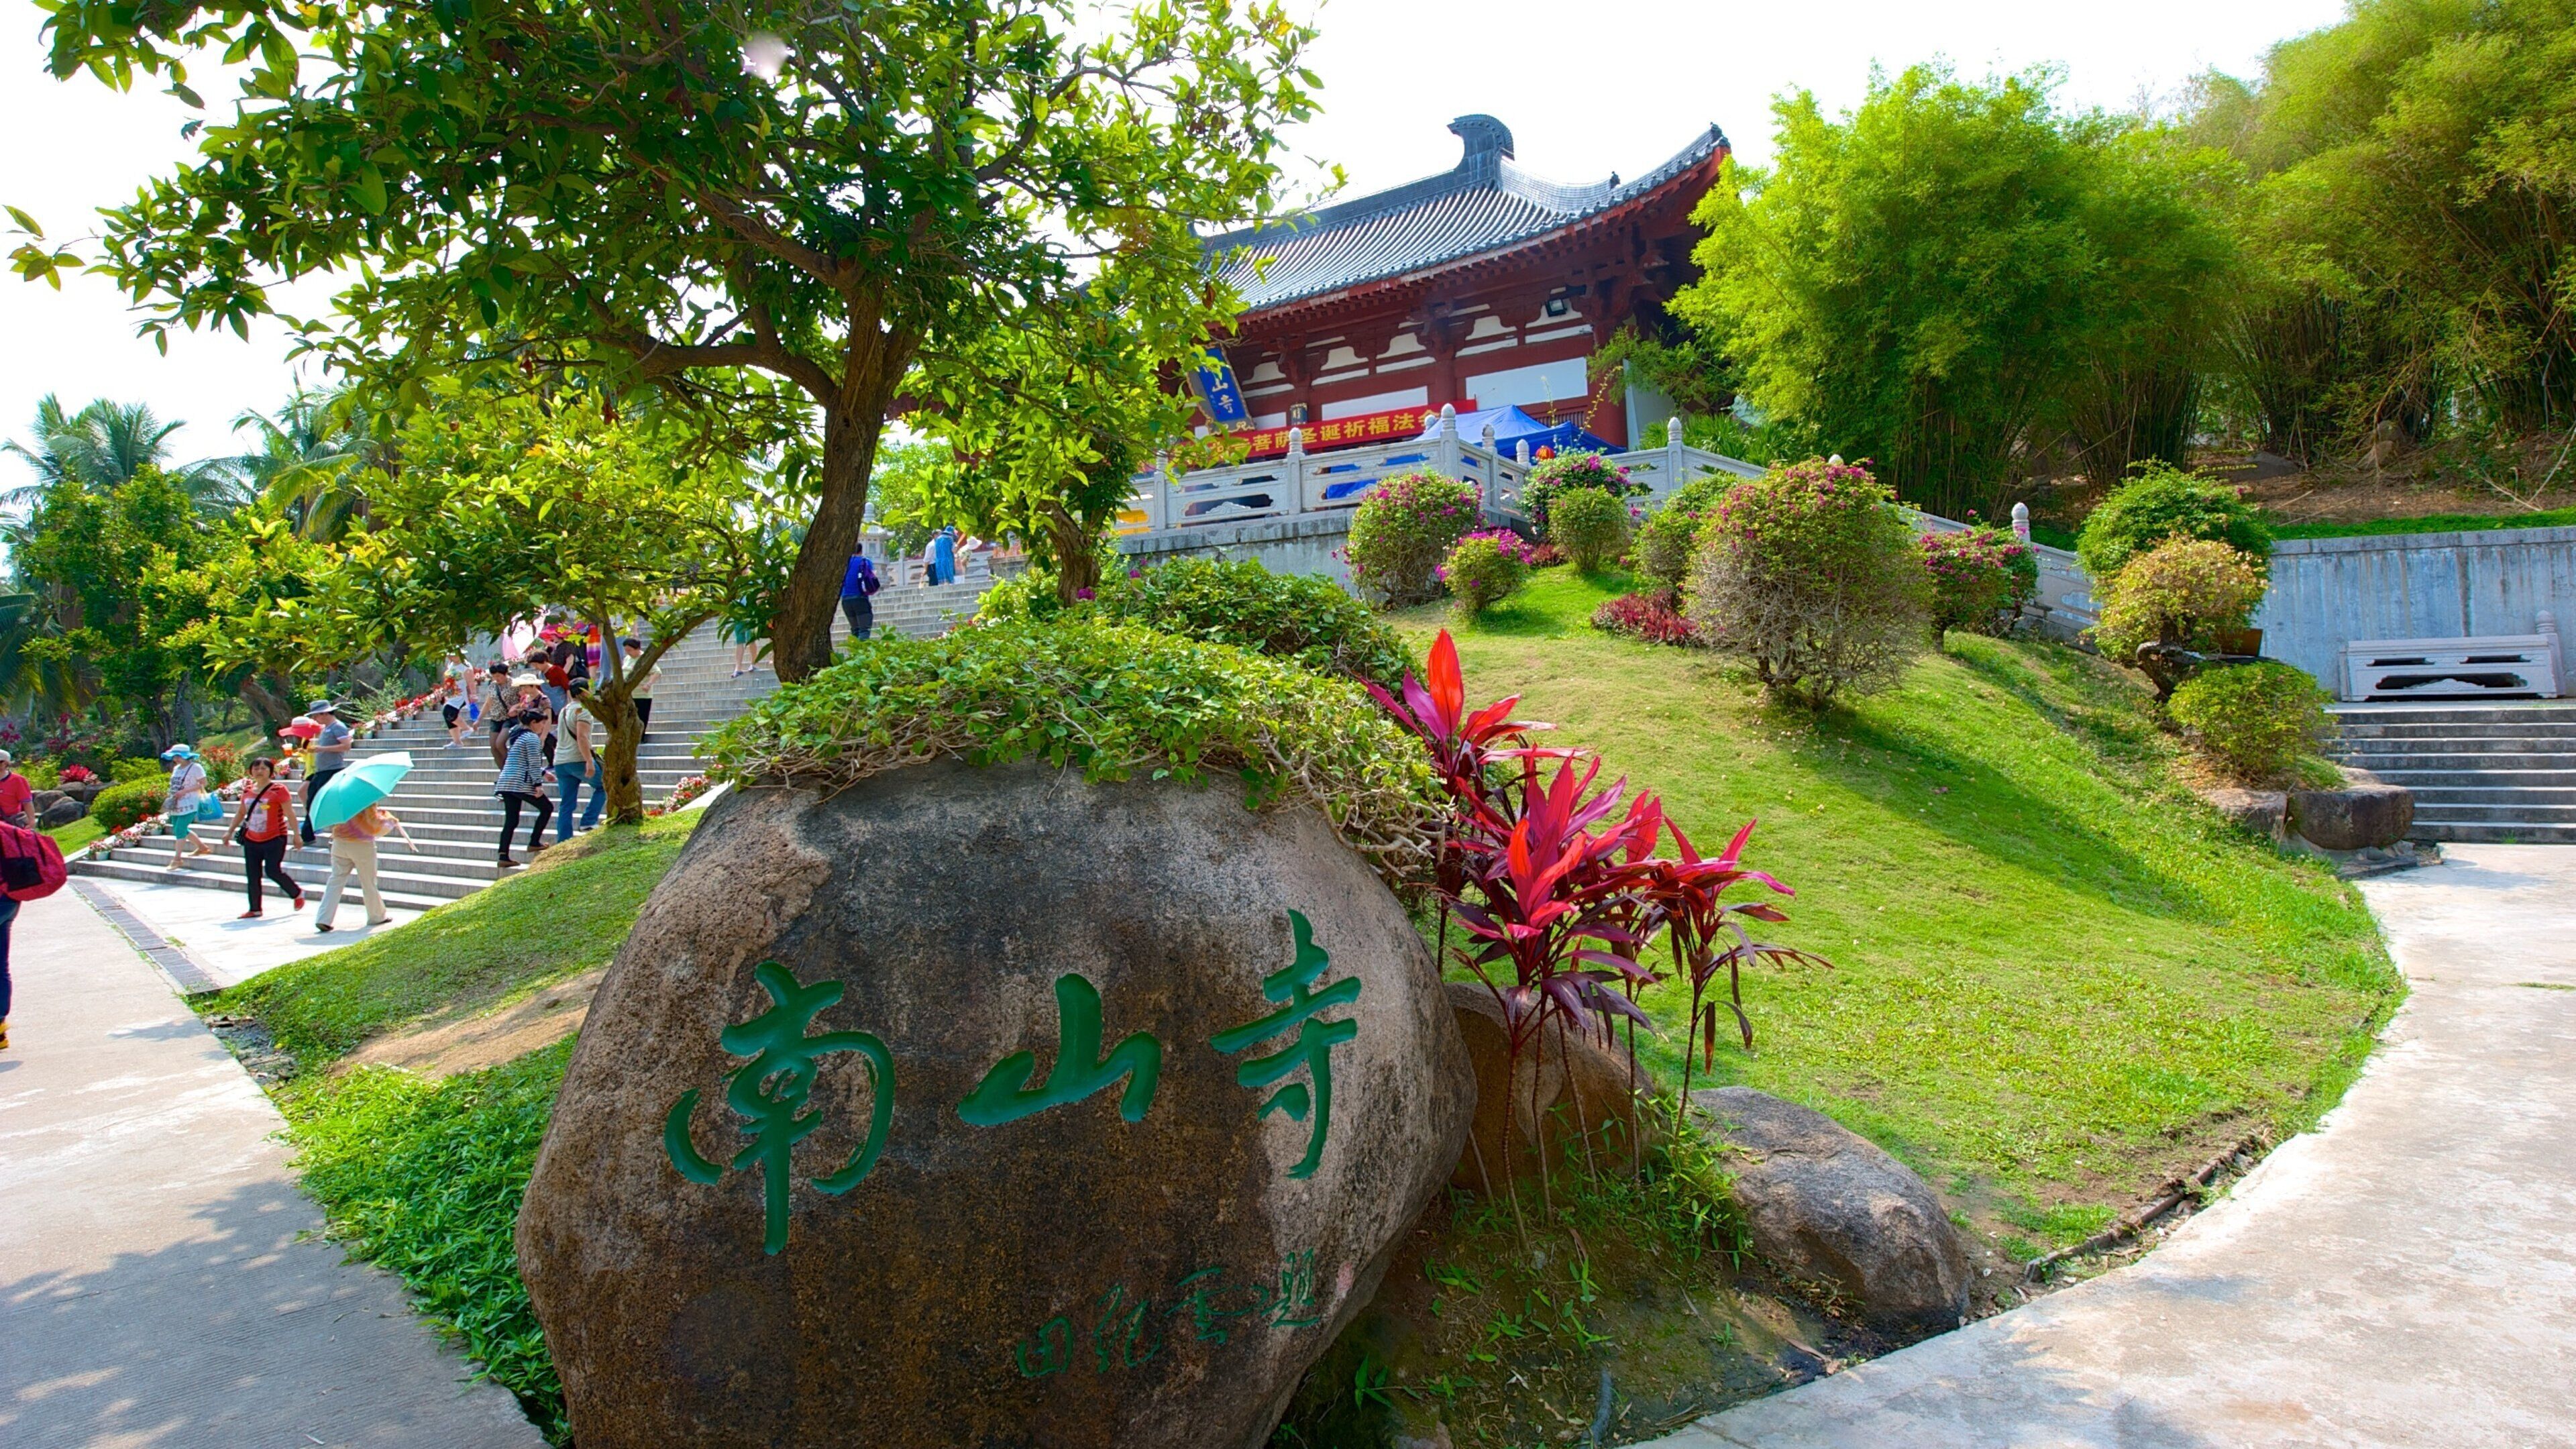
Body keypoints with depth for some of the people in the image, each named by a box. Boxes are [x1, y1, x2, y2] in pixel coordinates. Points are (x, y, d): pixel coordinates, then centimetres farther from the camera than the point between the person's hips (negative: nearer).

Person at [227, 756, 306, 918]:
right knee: (252, 876, 6)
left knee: (273, 871, -12)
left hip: (275, 839, -6)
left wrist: (296, 834, -11)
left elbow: (290, 813, -9)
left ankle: (297, 893, 13)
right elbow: (241, 813, 22)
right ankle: (255, 909, 15)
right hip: (251, 840, 6)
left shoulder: (279, 790, -9)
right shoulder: (247, 791, 9)